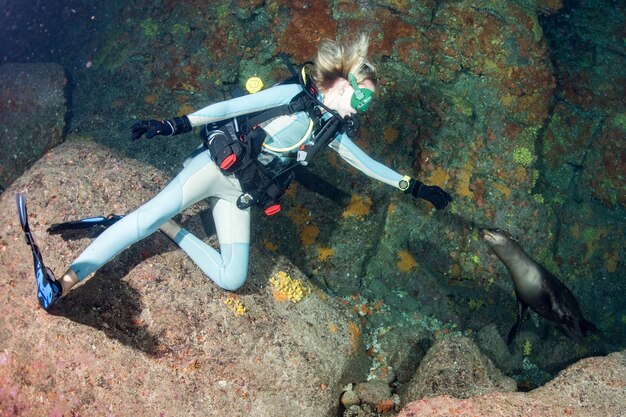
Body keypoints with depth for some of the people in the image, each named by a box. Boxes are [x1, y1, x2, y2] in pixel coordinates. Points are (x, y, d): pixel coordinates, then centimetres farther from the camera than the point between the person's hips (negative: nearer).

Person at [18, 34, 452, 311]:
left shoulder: (332, 131, 14)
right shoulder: (294, 94, -4)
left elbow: (367, 163, 22)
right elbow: (233, 106, -11)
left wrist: (413, 186, 22)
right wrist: (177, 124, -20)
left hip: (240, 195, 6)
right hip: (218, 164, -6)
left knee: (232, 279, -8)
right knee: (148, 215, -23)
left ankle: (170, 229, 5)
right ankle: (62, 283, -22)